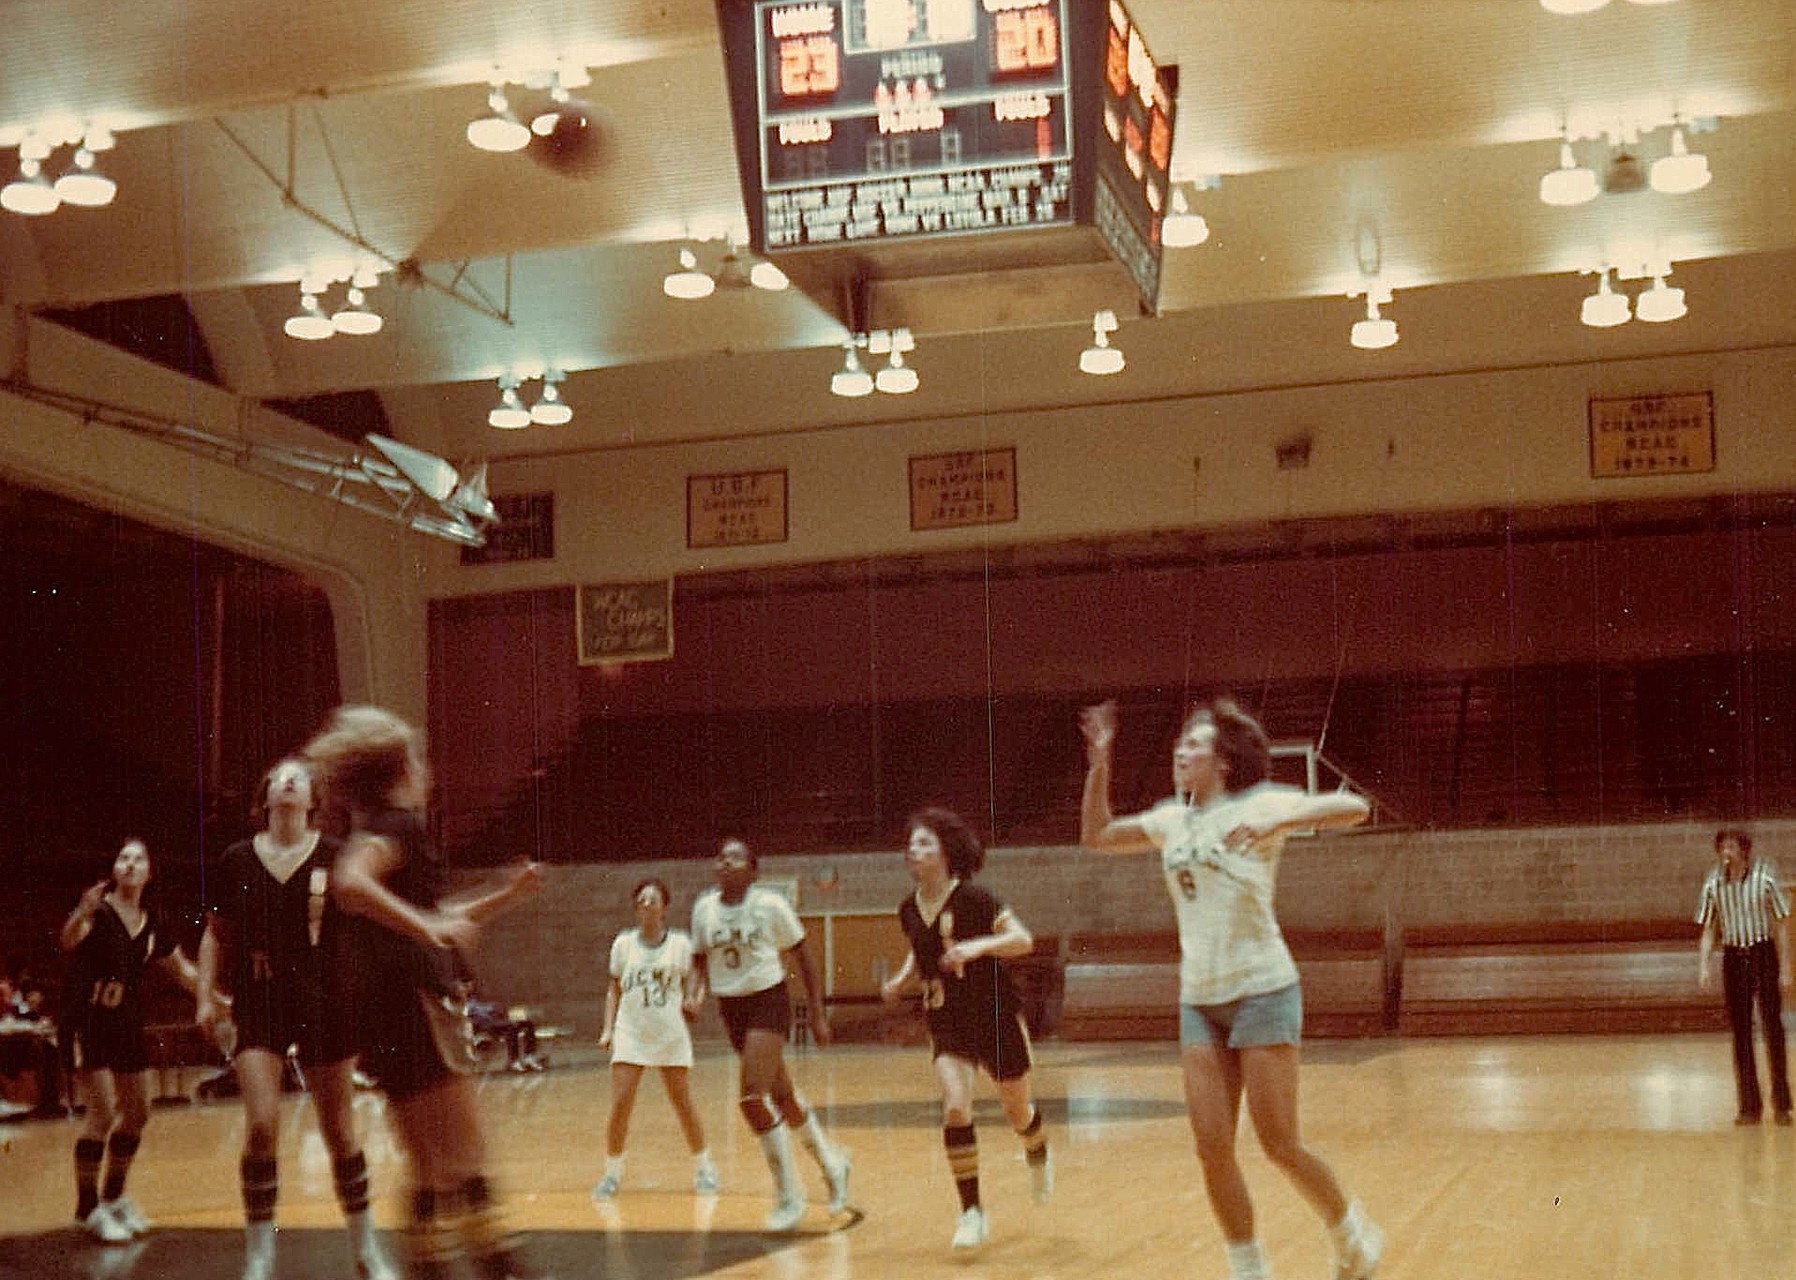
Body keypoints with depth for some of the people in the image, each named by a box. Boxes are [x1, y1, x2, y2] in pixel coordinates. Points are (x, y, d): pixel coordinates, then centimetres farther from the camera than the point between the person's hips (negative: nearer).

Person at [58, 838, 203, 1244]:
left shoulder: (154, 922, 4)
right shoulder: (98, 910, -13)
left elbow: (182, 970, 16)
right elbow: (68, 940, -34)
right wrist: (82, 913, -55)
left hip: (126, 1024, 7)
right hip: (86, 1022, -6)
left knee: (137, 1112, 10)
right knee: (103, 1110, -14)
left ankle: (113, 1196, 27)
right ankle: (87, 1208, -3)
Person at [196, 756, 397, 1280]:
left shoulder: (335, 857, -2)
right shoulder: (236, 861, 2)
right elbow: (216, 935, 12)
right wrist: (206, 997, 3)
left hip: (325, 1006, 0)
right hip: (259, 1005, 0)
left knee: (339, 1133, 7)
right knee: (261, 1126, -13)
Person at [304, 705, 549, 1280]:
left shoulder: (384, 827, 22)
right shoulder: (395, 823, -8)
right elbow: (350, 884, -30)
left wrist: (506, 897, 26)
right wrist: (427, 927, -33)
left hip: (395, 1014, 10)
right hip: (412, 1001, -10)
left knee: (440, 1167, 11)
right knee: (456, 1165, -9)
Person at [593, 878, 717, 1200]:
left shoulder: (680, 943, 1)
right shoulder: (624, 943, 4)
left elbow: (690, 982, 9)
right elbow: (614, 988, 11)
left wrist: (689, 1001, -13)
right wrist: (608, 1029, 4)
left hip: (671, 1035, -1)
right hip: (631, 1033, 1)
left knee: (683, 1104, 3)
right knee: (620, 1104, -8)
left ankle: (703, 1168, 20)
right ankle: (612, 1172, 6)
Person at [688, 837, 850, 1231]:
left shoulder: (770, 905, -11)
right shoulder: (704, 908, 1)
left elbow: (802, 961, -2)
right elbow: (701, 959, 14)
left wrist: (817, 1016, -2)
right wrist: (698, 991, -7)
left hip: (768, 1002, -5)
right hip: (731, 1007, 5)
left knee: (754, 1098, -18)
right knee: (781, 1096, 14)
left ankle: (789, 1194, -5)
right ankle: (831, 1160, 38)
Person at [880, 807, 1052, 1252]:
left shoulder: (973, 898, -17)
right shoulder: (909, 910, 0)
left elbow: (1023, 939, -20)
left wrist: (978, 946, -34)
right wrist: (901, 979, 2)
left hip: (997, 1018, -3)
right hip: (948, 1026, 3)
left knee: (1017, 1110, 12)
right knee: (955, 1109, -17)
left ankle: (1039, 1156, 49)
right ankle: (972, 1212, -8)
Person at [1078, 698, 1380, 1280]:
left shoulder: (1257, 805, -7)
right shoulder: (1172, 821, 10)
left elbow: (1352, 807, -18)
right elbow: (1095, 835, 21)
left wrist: (1277, 821, -33)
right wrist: (1099, 763, 9)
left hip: (1262, 991, -6)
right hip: (1199, 998, 6)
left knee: (1279, 1144, -4)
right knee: (1212, 1149, 0)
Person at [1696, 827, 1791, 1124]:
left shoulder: (1764, 876, -8)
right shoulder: (1714, 881, 0)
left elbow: (1781, 924, -3)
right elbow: (1708, 929, 7)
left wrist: (1784, 968, -6)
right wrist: (1704, 964, -3)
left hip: (1764, 954, -3)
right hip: (1733, 957, 3)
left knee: (1773, 1027, -3)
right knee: (1741, 1032, 4)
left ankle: (1781, 1103, 6)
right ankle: (1749, 1105, 10)